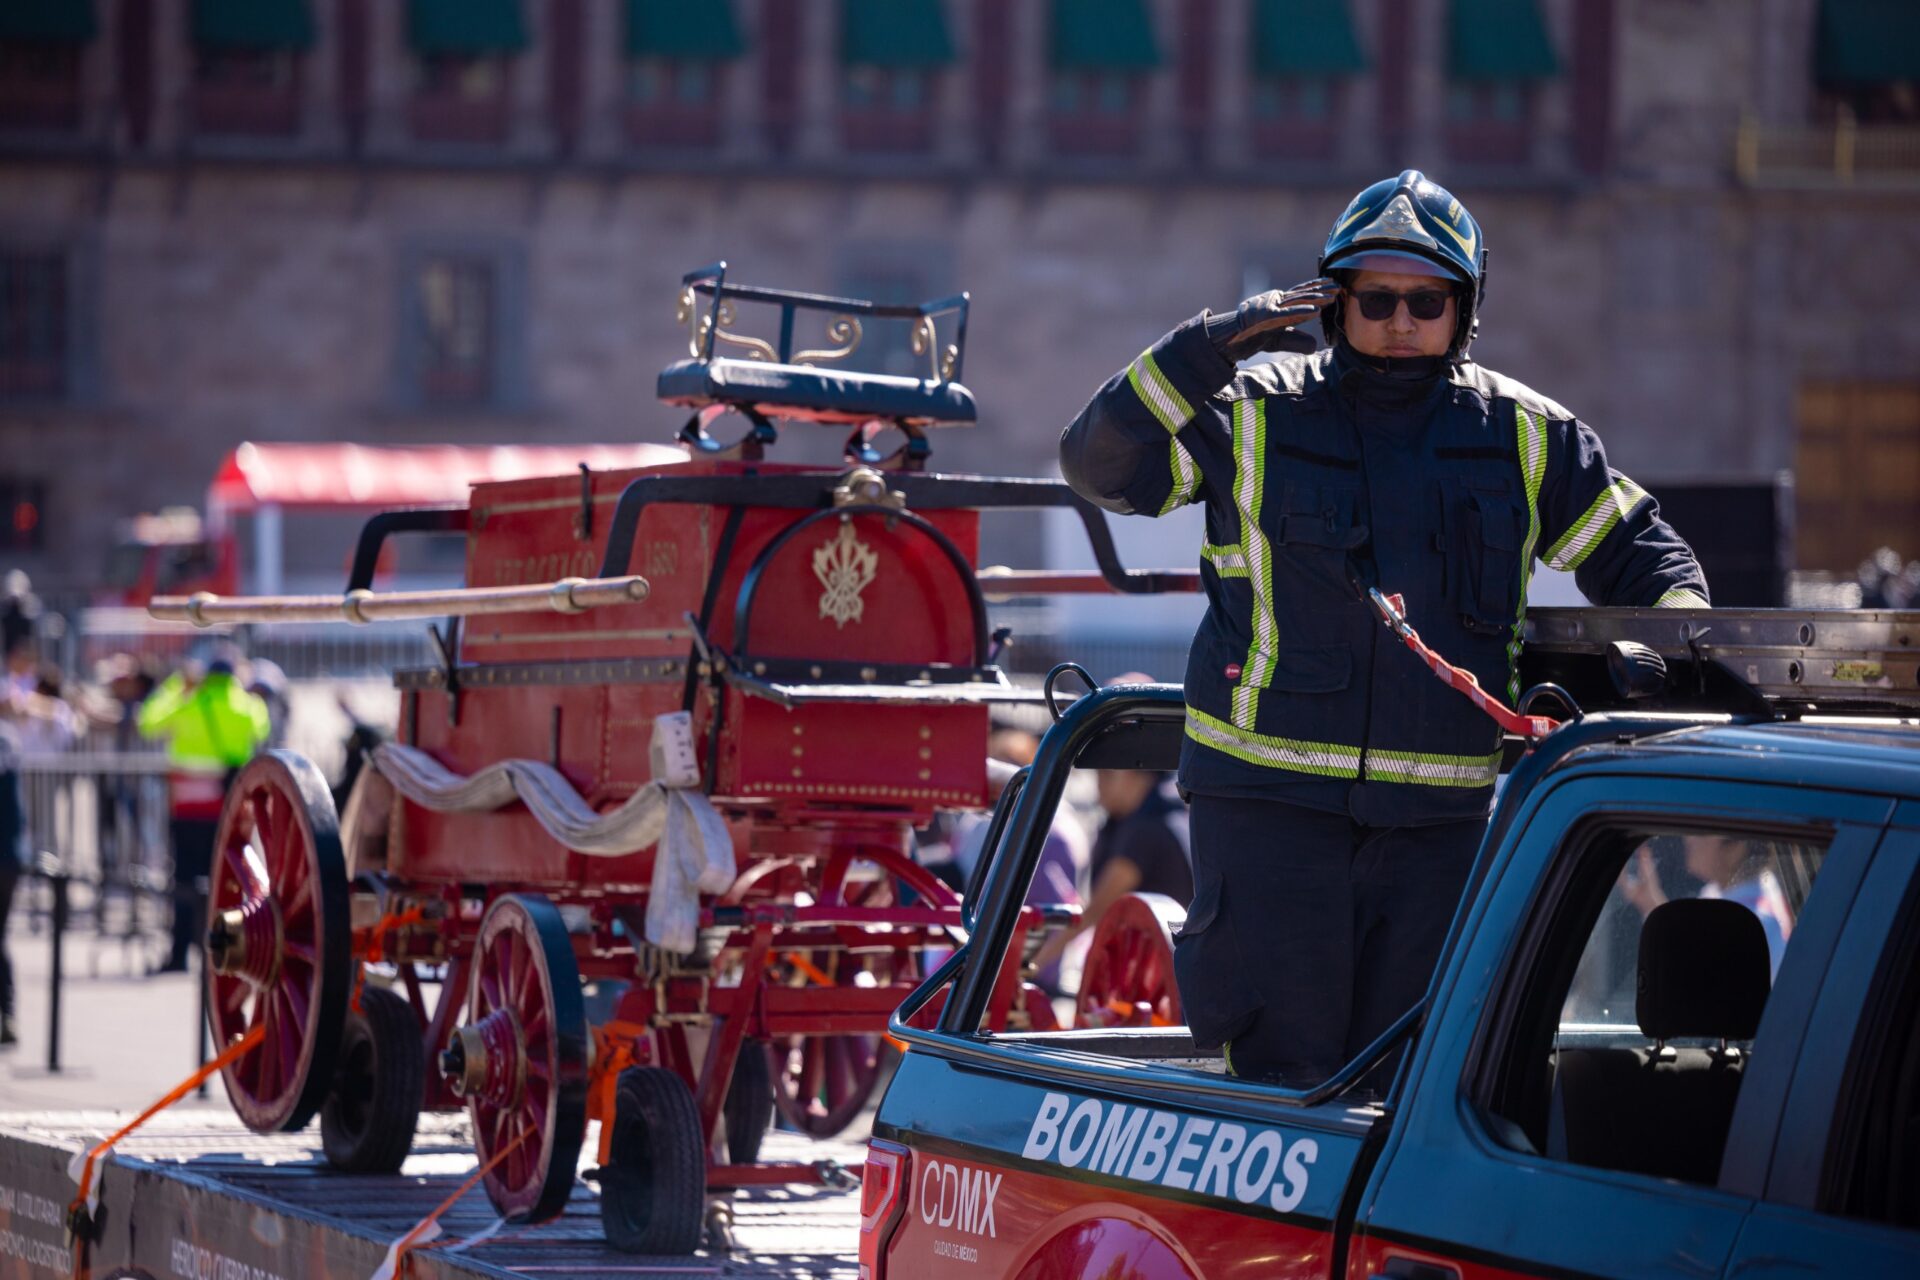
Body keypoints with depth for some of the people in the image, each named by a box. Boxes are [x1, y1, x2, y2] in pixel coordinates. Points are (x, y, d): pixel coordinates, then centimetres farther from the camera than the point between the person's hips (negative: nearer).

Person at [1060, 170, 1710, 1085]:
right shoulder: (1256, 415, 2)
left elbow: (1632, 549, 19)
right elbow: (1100, 463, -2)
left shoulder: (1526, 437, 10)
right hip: (1270, 795, -3)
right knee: (1283, 1069, -6)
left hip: (1439, 807, 3)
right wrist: (1208, 349, -12)